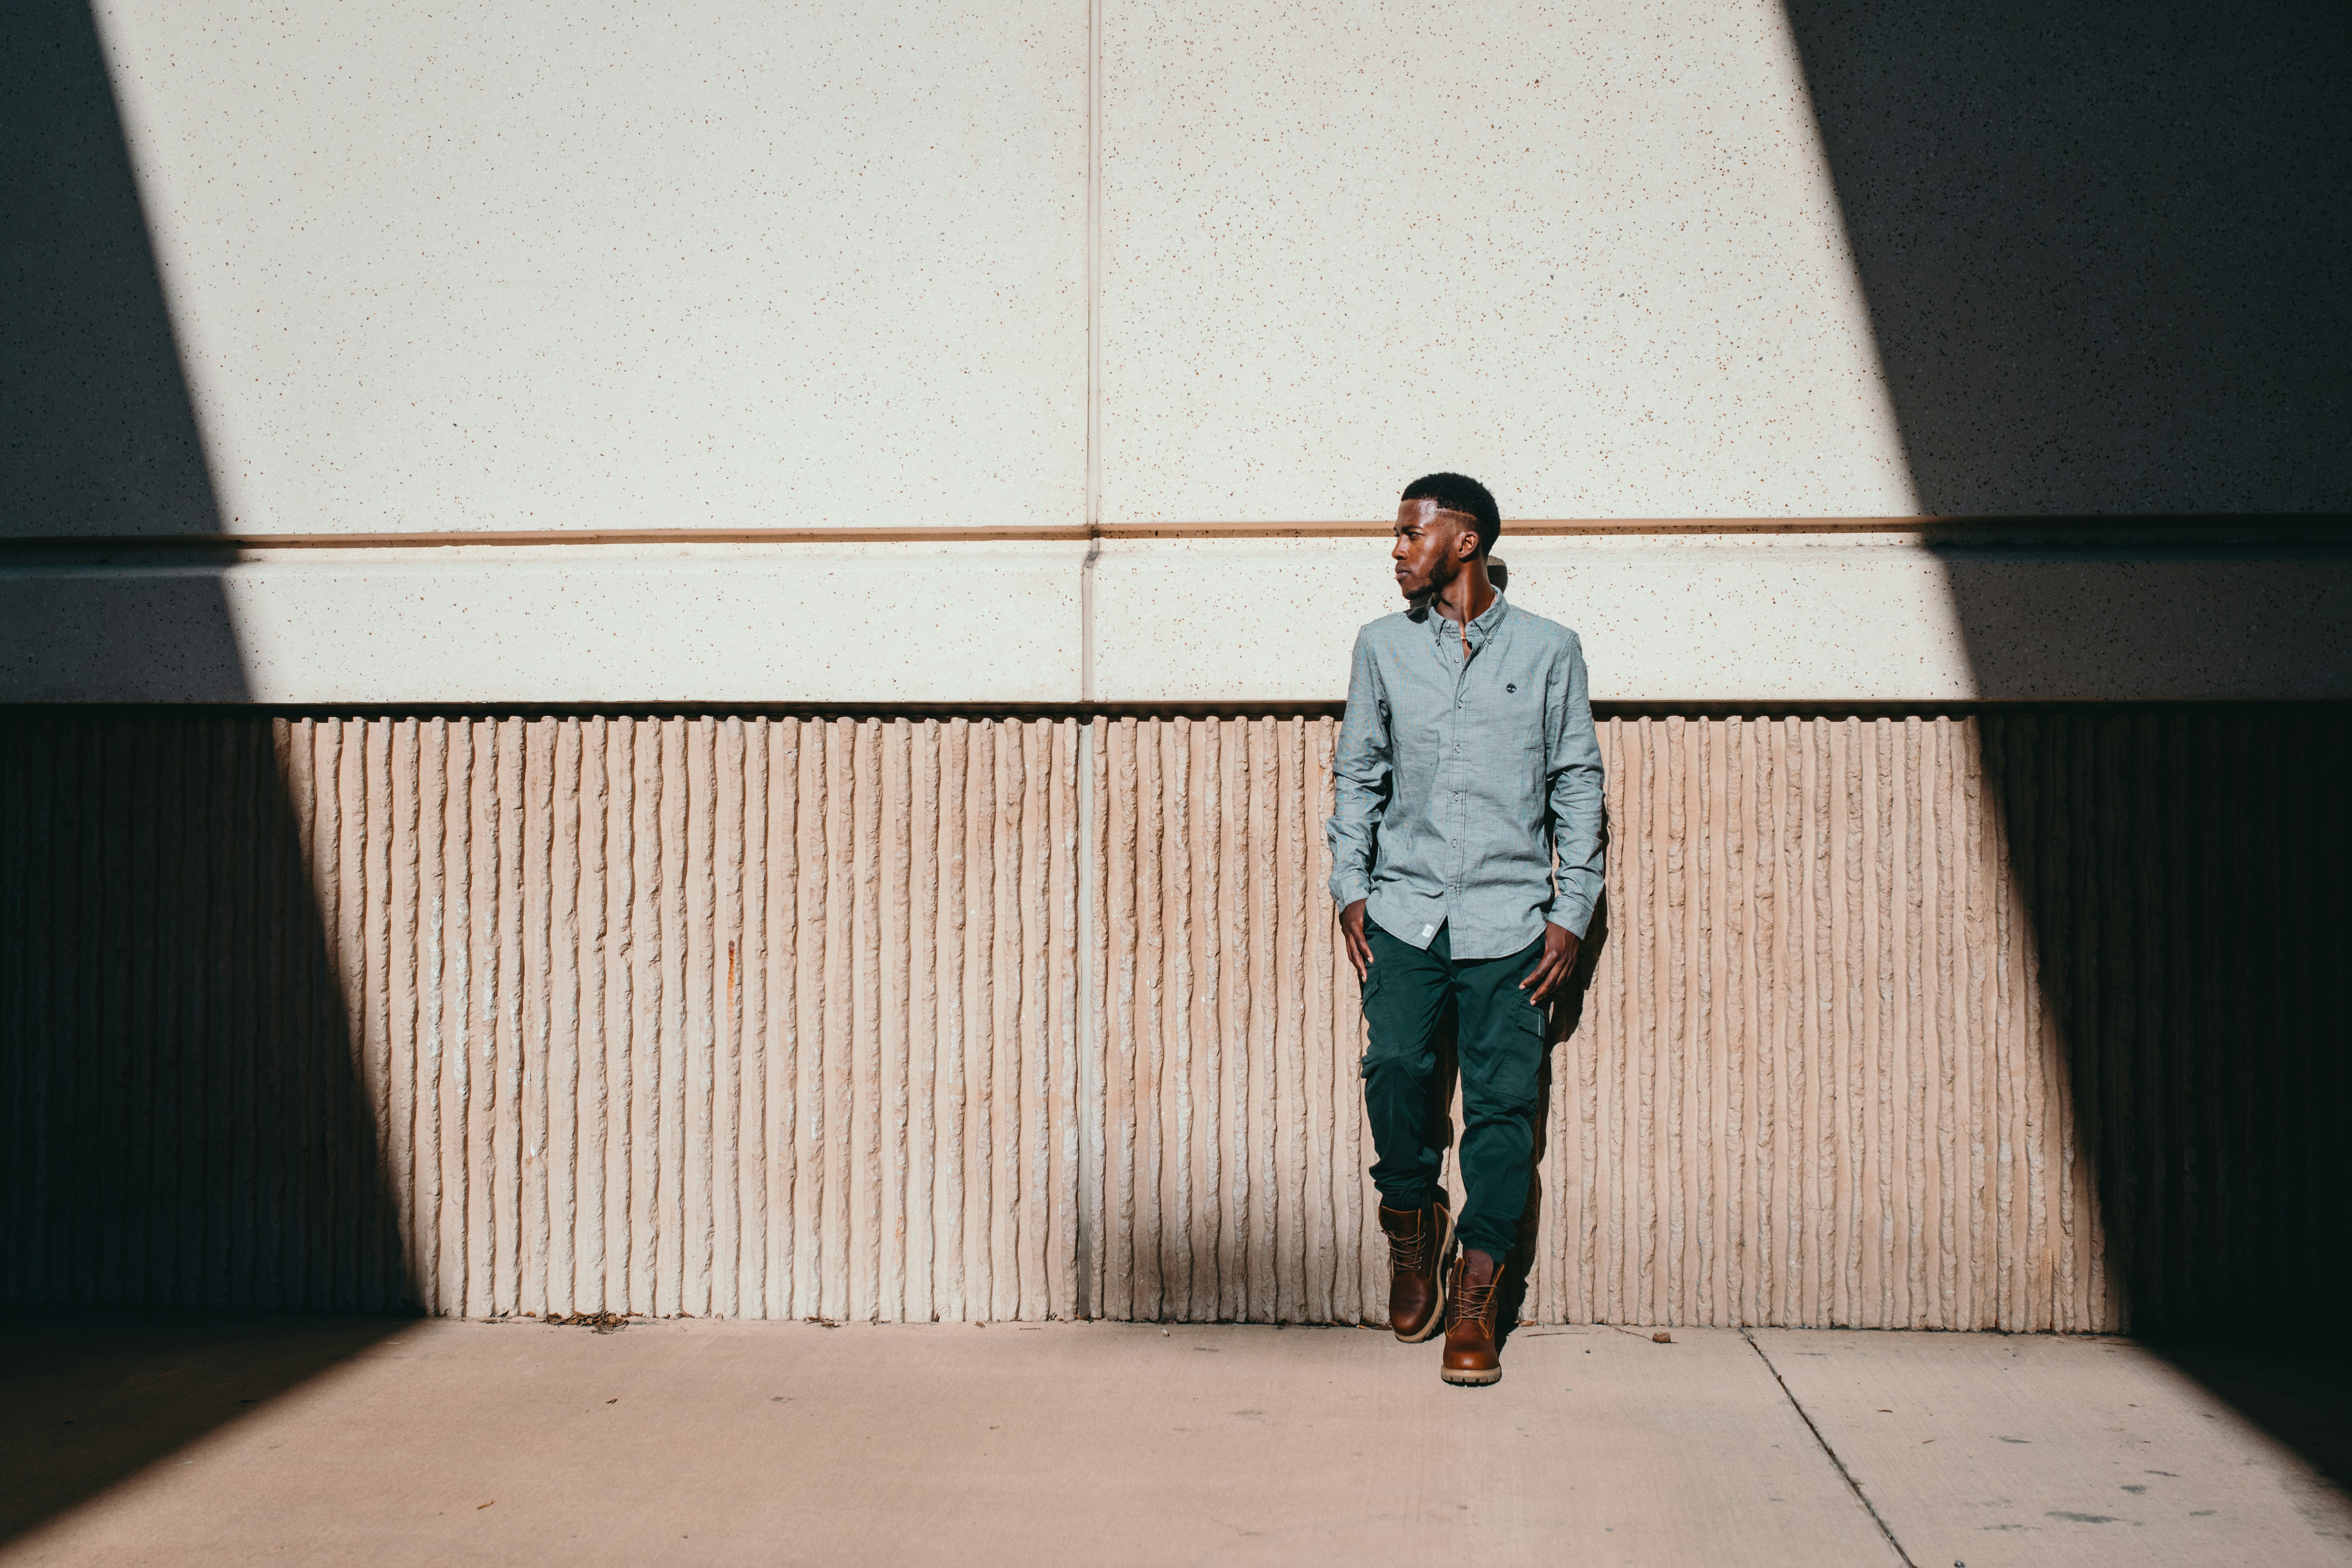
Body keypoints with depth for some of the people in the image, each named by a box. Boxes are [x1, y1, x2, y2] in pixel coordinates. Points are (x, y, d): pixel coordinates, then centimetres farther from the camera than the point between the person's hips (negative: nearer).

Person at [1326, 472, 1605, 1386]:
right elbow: (1356, 773, 15)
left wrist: (1571, 912, 1)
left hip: (1509, 916, -1)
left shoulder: (1548, 650, 5)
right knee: (1395, 1065, -14)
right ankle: (1411, 1221, 14)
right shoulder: (1383, 647, 11)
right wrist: (1350, 891, 5)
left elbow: (1578, 784, 7)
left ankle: (1475, 1298, 6)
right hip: (1404, 909, 1)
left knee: (1503, 1100, -4)